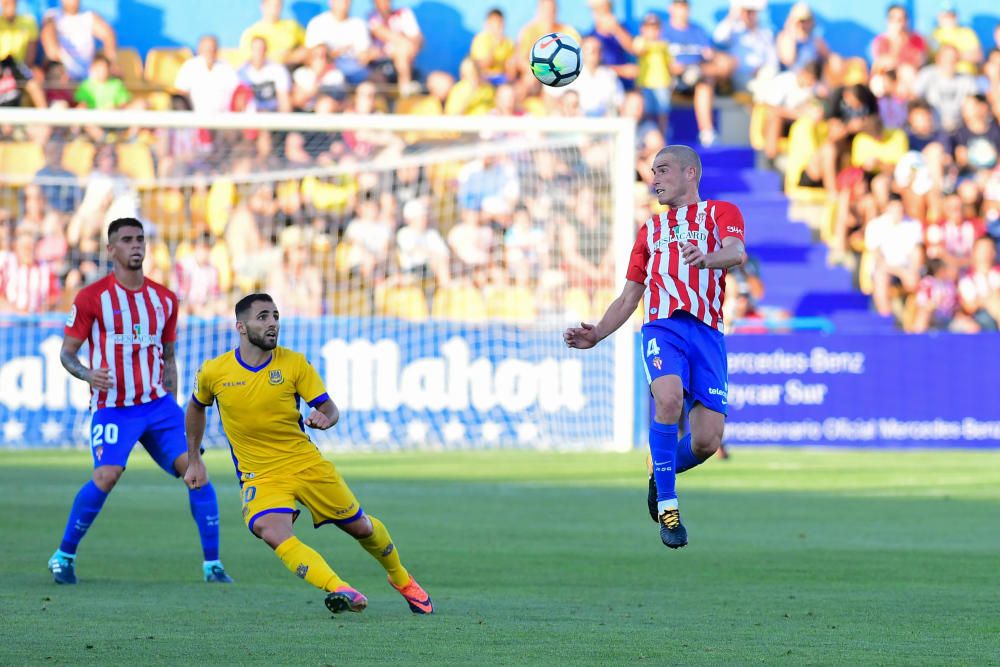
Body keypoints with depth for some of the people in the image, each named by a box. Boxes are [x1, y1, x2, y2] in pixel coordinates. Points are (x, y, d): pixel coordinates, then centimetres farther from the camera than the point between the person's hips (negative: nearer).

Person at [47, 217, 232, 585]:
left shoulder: (165, 299, 9)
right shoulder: (91, 298, -4)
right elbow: (66, 352, -1)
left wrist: (171, 407, 14)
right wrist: (88, 374, -22)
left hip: (158, 404, 4)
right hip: (113, 409, -4)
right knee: (106, 476, -23)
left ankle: (212, 564, -2)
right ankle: (64, 556, -2)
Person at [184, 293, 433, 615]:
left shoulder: (294, 363, -7)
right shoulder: (213, 372, -5)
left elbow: (331, 409, -6)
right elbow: (196, 407, 16)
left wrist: (325, 419, -30)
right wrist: (193, 460, 18)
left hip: (307, 463, 1)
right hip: (259, 476, -1)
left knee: (361, 527, 11)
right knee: (273, 534, -32)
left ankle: (401, 579, 41)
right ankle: (341, 592, -38)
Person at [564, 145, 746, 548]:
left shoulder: (721, 212, 14)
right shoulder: (650, 230, 26)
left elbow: (736, 253, -9)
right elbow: (629, 297, 25)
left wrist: (707, 258, -32)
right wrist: (596, 334, 7)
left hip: (707, 332, -1)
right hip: (662, 327, 1)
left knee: (707, 441, -10)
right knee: (669, 397, -31)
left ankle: (662, 474, 24)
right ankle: (667, 505, -20)